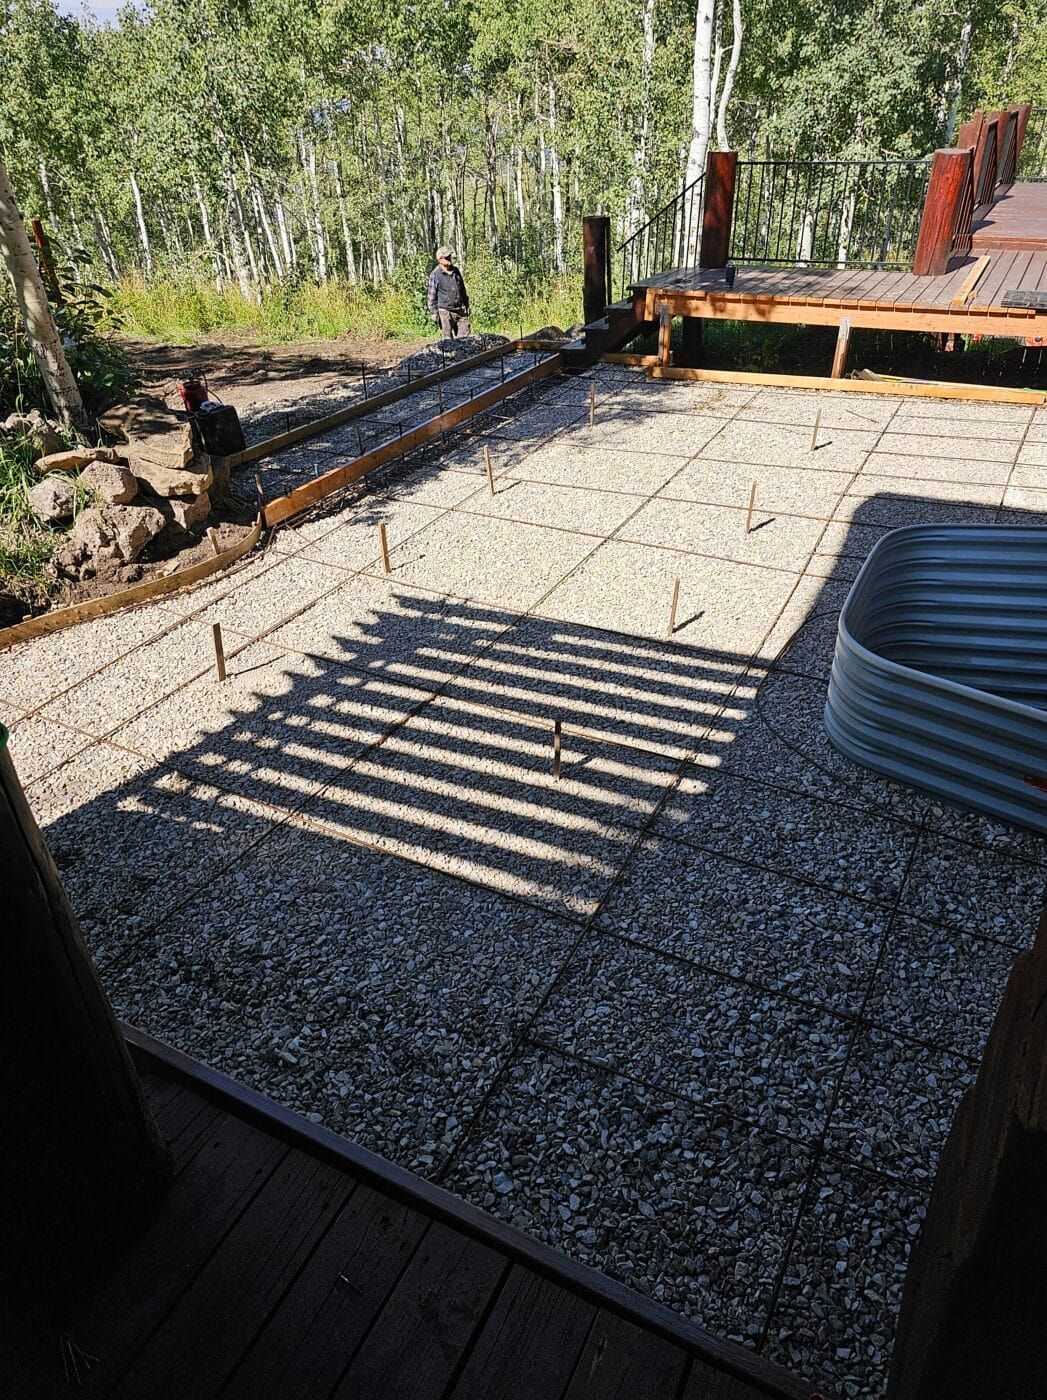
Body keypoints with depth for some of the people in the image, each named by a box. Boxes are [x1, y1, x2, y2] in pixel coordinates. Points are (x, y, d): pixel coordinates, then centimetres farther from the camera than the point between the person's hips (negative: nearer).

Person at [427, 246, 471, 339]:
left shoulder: (456, 271, 12)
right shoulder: (435, 275, -6)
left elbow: (463, 290, 21)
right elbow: (432, 295, -4)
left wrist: (466, 306, 21)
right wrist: (433, 312, -8)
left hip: (460, 311, 5)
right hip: (445, 312, -5)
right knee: (448, 340, -1)